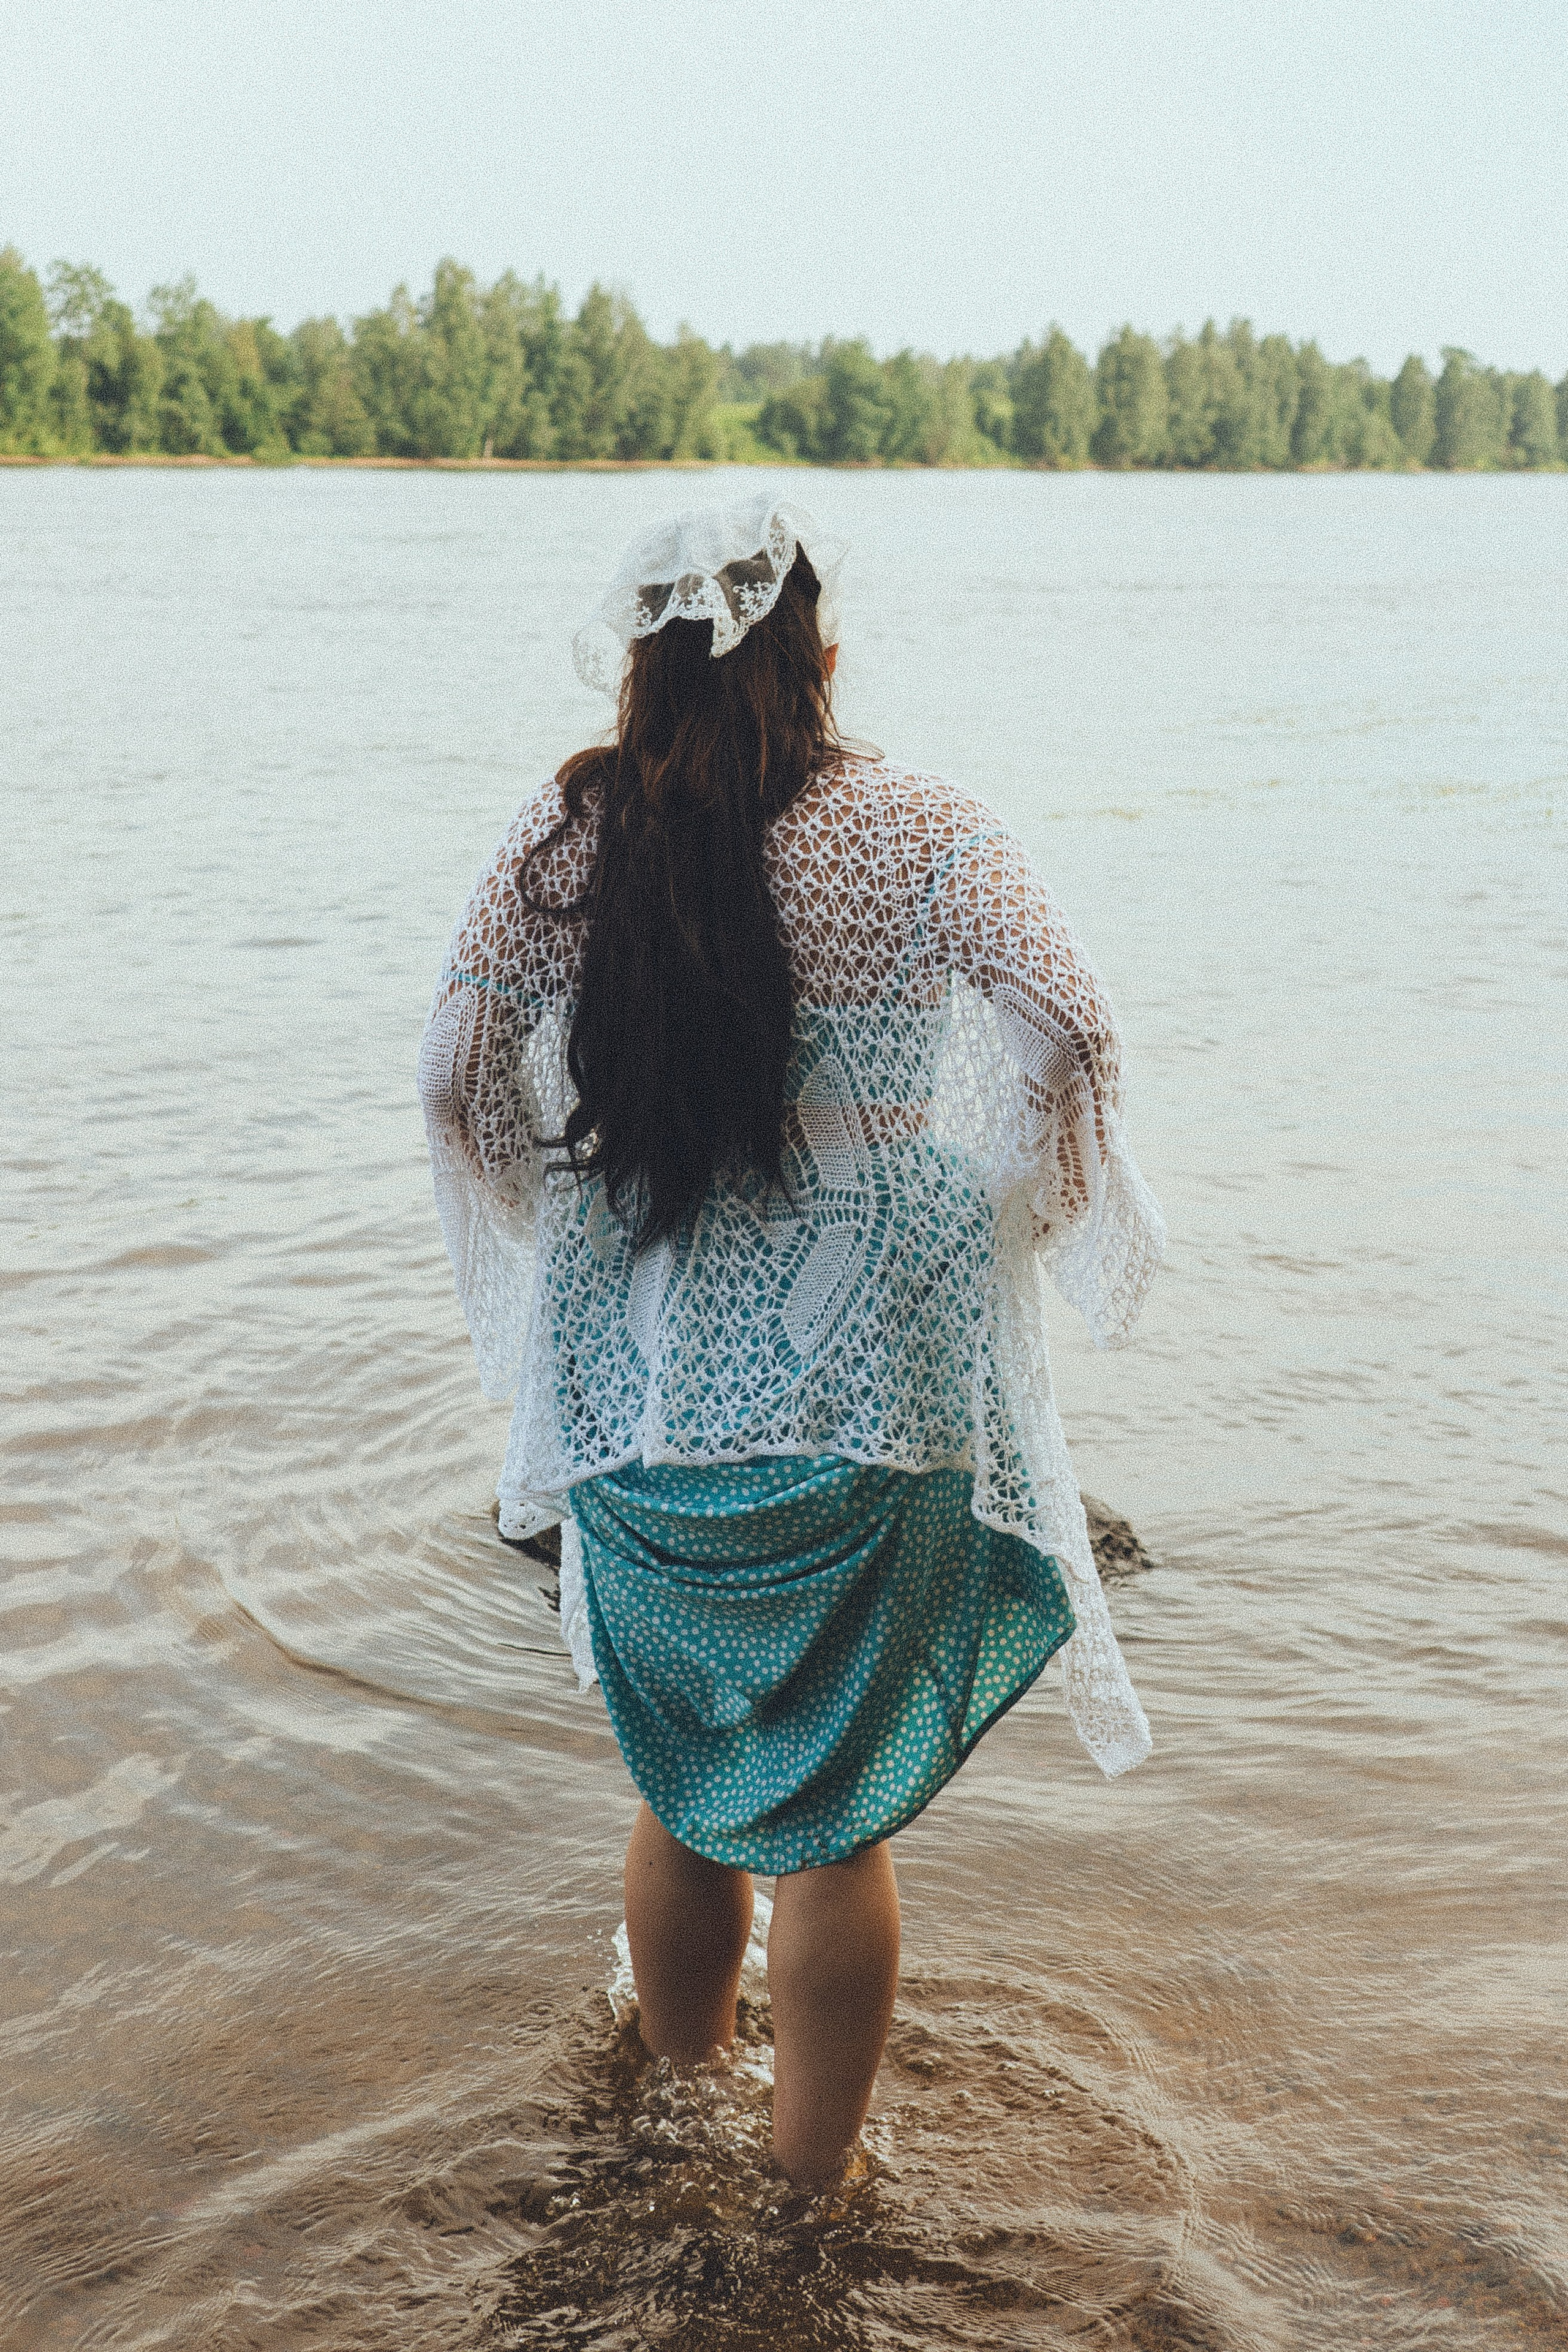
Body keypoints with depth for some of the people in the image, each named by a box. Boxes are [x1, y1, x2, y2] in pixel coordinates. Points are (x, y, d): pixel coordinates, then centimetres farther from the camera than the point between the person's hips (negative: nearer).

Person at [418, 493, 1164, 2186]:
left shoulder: (565, 834, -2)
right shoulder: (917, 834, -8)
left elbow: (456, 1074, -1)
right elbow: (1068, 1041, -16)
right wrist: (999, 1219, 1)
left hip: (642, 1375, 3)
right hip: (870, 1390, -2)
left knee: (680, 1781, 21)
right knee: (836, 1813, 12)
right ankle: (812, 2180, 25)